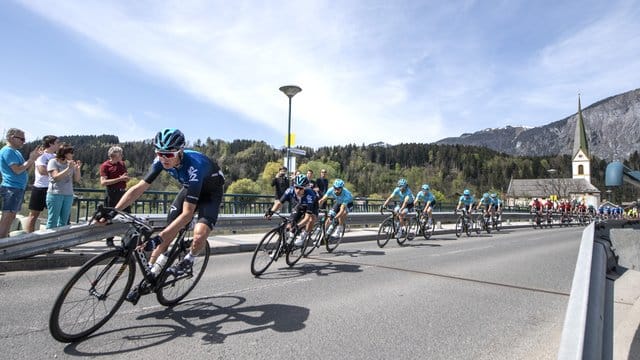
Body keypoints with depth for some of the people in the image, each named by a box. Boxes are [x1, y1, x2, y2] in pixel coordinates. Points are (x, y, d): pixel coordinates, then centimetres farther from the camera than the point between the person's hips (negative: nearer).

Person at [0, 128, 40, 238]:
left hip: (18, 188, 10)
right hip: (12, 188, -10)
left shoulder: (15, 151, 18)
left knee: (11, 217, 13)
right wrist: (31, 159, -12)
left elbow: (25, 169, 17)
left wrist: (33, 158, 6)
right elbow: (17, 170, -19)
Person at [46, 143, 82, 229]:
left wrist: (78, 169, -4)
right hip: (55, 194, -5)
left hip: (69, 195, 5)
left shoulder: (71, 163, 11)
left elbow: (77, 180, 10)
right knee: (52, 221, -3)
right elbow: (56, 177, -14)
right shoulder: (53, 162, -2)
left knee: (63, 221, 8)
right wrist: (68, 168, -19)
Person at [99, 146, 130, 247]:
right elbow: (103, 182, -15)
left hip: (123, 192, 6)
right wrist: (119, 179, -19)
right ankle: (109, 240, 11)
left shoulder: (122, 164, 14)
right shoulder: (105, 165, -5)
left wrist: (126, 177, 0)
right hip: (112, 194, -6)